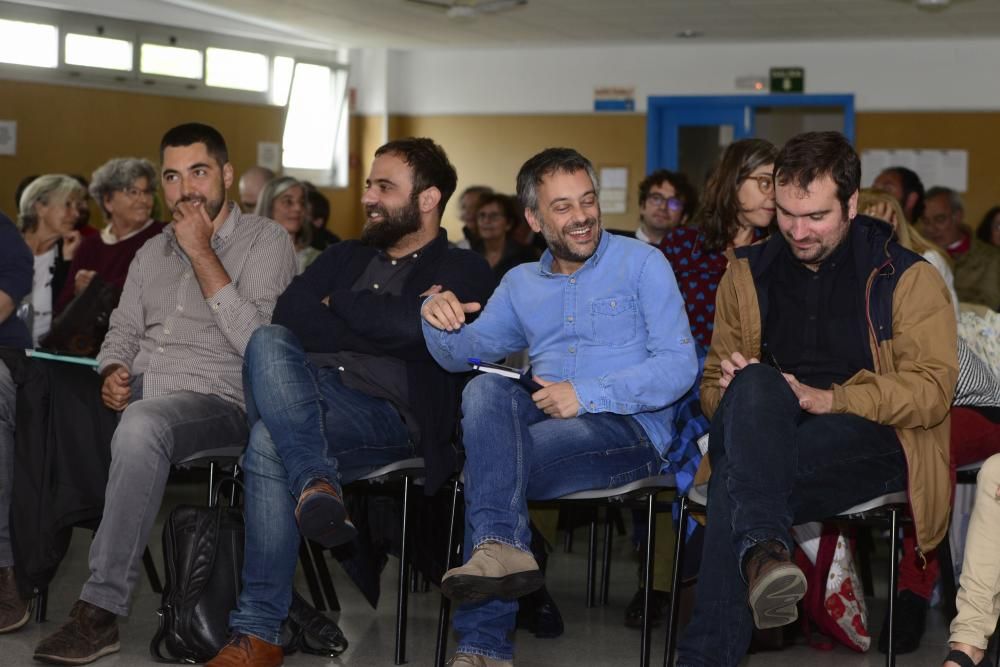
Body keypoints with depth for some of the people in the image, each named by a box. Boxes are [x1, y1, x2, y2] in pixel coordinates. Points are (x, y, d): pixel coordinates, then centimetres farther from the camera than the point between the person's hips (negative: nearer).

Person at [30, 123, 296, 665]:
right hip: (137, 396, 6)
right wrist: (113, 373, -1)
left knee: (141, 426, -39)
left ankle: (101, 611, -35)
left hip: (218, 401, -6)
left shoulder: (265, 242, 1)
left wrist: (202, 254, -12)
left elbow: (255, 341, -12)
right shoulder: (152, 252, 22)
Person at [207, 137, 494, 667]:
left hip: (386, 414, -5)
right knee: (267, 342, -27)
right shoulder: (347, 257, 28)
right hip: (304, 391, 5)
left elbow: (410, 326, -13)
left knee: (270, 443, -32)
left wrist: (338, 304, 3)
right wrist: (382, 325, -2)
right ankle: (316, 484, -41)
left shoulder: (462, 272, 10)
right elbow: (289, 314, 7)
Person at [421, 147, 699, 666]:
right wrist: (438, 317, -6)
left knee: (486, 466, -28)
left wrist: (586, 395, -15)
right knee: (486, 390, -29)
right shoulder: (520, 283, 22)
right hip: (540, 420, 5)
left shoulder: (641, 263, 5)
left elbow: (679, 366, -5)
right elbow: (461, 353, 18)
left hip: (629, 429, -5)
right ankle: (502, 548, -40)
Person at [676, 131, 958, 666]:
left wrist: (830, 399, -17)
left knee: (736, 479, -36)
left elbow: (932, 390, -4)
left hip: (873, 439, -3)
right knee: (756, 385, -36)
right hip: (767, 438, 3)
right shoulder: (749, 272, 17)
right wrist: (733, 391, -6)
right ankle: (762, 549, -56)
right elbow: (714, 382, 21)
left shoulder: (907, 276, 6)